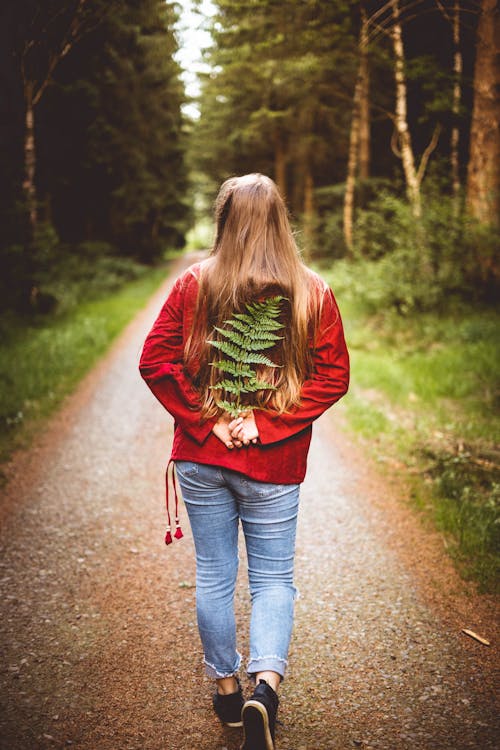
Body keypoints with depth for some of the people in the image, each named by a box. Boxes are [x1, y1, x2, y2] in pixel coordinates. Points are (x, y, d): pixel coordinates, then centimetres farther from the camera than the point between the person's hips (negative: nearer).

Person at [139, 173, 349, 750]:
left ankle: (225, 689, 28)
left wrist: (208, 420, -6)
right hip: (273, 465, -1)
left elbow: (154, 362, -7)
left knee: (213, 575, 15)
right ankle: (266, 683, -7)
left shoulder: (194, 284, -4)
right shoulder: (312, 292, -5)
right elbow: (334, 376, -9)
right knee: (273, 578, 12)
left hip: (201, 457, 1)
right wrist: (268, 423, -10)